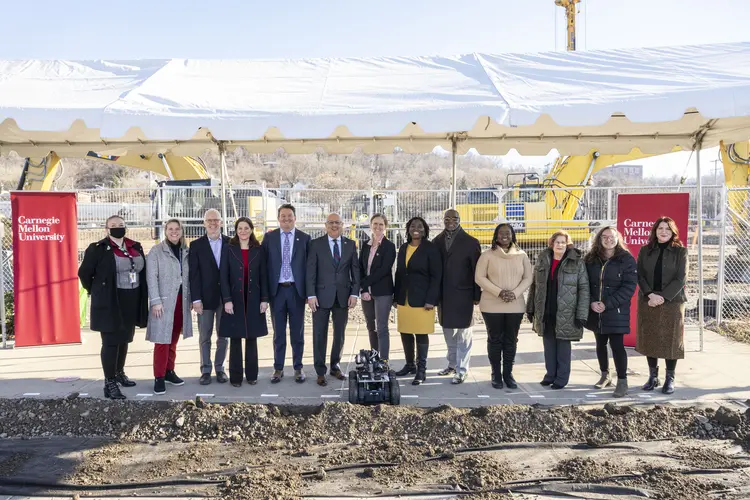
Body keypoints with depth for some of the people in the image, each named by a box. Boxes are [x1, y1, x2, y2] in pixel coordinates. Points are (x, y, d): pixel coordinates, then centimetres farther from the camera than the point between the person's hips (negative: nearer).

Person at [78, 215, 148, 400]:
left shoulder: (136, 247, 8)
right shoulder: (98, 249, -8)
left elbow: (142, 271, 15)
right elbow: (84, 273, -3)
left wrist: (140, 298, 11)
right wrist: (96, 292, 4)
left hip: (131, 302, 6)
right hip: (110, 303, -6)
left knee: (124, 339, 18)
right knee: (111, 342, -3)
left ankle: (119, 373, 36)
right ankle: (109, 383, 3)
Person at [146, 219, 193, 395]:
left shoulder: (186, 251, 8)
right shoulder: (156, 251, -3)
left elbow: (189, 277, 11)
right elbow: (152, 278, -8)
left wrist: (190, 299, 8)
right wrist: (156, 301, -15)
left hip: (181, 300, 4)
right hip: (164, 301, -4)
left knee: (174, 339, 12)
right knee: (162, 339, -5)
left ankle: (169, 371, 23)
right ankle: (159, 377, 1)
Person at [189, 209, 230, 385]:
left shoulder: (230, 243, 3)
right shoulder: (196, 245, 2)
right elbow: (194, 274, -2)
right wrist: (196, 299, -9)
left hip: (226, 297, 1)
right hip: (205, 297, -1)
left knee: (223, 336, 8)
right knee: (204, 337, 6)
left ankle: (219, 368, 20)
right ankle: (206, 370, 16)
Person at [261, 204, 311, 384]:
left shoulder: (304, 238, 2)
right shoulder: (269, 237, 3)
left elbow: (309, 264, 1)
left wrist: (308, 290, -4)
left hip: (296, 289, 0)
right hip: (277, 289, 1)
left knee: (297, 332, 8)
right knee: (278, 332, 9)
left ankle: (298, 368, 19)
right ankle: (278, 368, 19)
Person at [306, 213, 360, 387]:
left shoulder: (350, 244, 7)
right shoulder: (316, 244, 0)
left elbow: (355, 270, 6)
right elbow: (311, 271, -3)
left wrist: (354, 293, -2)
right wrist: (311, 295, -10)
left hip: (343, 296, 2)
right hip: (322, 296, -2)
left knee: (340, 334, 11)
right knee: (320, 335, 2)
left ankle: (335, 366, 27)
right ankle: (320, 372, 13)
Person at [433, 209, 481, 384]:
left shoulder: (471, 242, -4)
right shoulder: (437, 241, 6)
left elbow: (477, 270, -5)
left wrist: (477, 295, -8)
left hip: (463, 294, -4)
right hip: (443, 295, 4)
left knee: (463, 333, 1)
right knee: (448, 332, 15)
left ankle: (462, 370, 7)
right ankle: (452, 364, 29)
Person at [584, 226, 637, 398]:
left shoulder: (626, 259, -5)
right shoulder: (590, 259, 6)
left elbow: (629, 286, -10)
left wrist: (608, 304, -16)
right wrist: (591, 302, -11)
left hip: (616, 311, -4)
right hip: (595, 311, 4)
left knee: (617, 345, -7)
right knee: (600, 344, 14)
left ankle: (622, 382, 1)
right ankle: (605, 376, 29)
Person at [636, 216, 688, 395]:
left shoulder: (681, 251, 0)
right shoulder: (645, 251, 7)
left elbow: (681, 278, -7)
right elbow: (640, 275, 2)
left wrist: (663, 297, -17)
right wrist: (650, 294, -14)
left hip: (672, 302, -2)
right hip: (648, 302, 3)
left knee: (670, 340, 1)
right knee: (649, 339, 6)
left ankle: (670, 379, 12)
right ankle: (653, 377, 18)